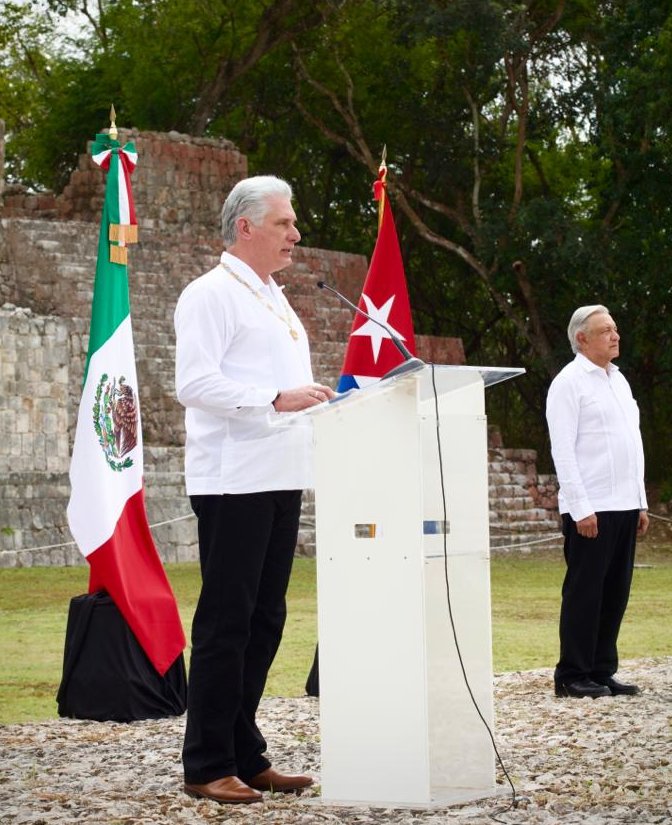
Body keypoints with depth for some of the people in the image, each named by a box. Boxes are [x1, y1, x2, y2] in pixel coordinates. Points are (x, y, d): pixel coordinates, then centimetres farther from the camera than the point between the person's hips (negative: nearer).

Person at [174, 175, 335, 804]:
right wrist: (276, 398, -23)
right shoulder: (211, 295, -7)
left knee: (263, 620, 11)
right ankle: (207, 767, -2)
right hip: (233, 481, -9)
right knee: (225, 621, -7)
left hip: (281, 480, 9)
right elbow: (194, 383, -18)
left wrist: (318, 400, 11)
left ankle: (245, 757, 18)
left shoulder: (274, 299, 22)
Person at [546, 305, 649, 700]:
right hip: (591, 510, -7)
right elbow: (563, 450, -12)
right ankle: (573, 676, 1)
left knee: (615, 592, 8)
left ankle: (602, 671, 14)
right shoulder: (569, 382, -6)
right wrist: (581, 509, -17)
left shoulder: (619, 379, 18)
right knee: (585, 592, -4)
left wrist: (641, 502, 15)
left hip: (625, 505, 7)